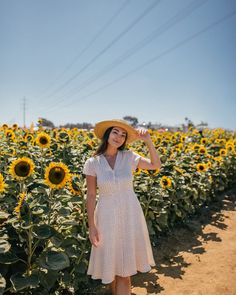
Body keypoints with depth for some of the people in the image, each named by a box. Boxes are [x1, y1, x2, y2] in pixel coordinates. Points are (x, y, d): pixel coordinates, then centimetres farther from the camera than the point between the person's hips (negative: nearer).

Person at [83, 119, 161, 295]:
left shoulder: (129, 157, -4)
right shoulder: (93, 163, -7)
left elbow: (156, 165, 3)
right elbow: (91, 196, -3)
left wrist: (148, 141, -9)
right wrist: (91, 226, -5)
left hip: (131, 215, 1)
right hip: (108, 217, 0)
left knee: (125, 267, 6)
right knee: (111, 265, 13)